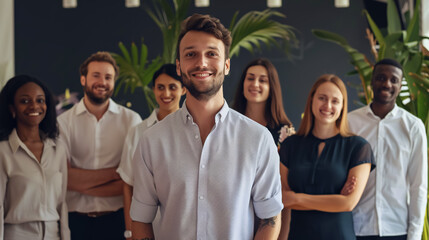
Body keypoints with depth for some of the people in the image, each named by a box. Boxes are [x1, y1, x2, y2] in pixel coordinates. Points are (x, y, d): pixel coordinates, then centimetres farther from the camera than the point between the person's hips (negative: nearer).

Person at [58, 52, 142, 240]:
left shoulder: (131, 120, 0)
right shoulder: (64, 122, 1)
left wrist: (82, 182, -11)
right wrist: (114, 172, -10)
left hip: (118, 219, 0)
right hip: (76, 220, 0)